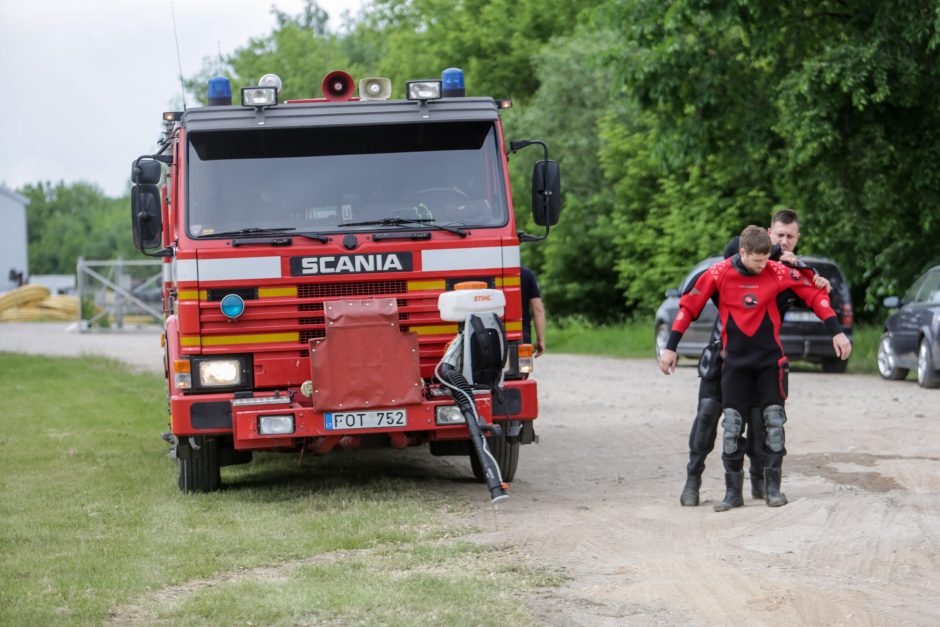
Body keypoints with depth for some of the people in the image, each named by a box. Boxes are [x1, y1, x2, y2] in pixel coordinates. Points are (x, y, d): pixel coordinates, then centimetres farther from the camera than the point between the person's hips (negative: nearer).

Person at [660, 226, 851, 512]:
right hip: (735, 361, 0)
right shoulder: (719, 274, -10)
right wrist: (671, 347, -2)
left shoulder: (778, 272, -11)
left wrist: (837, 332, -5)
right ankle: (733, 492, 4)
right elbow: (689, 306, -1)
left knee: (774, 420, -1)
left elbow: (814, 294, -1)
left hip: (770, 359, 0)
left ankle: (772, 486, 10)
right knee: (732, 424, -3)